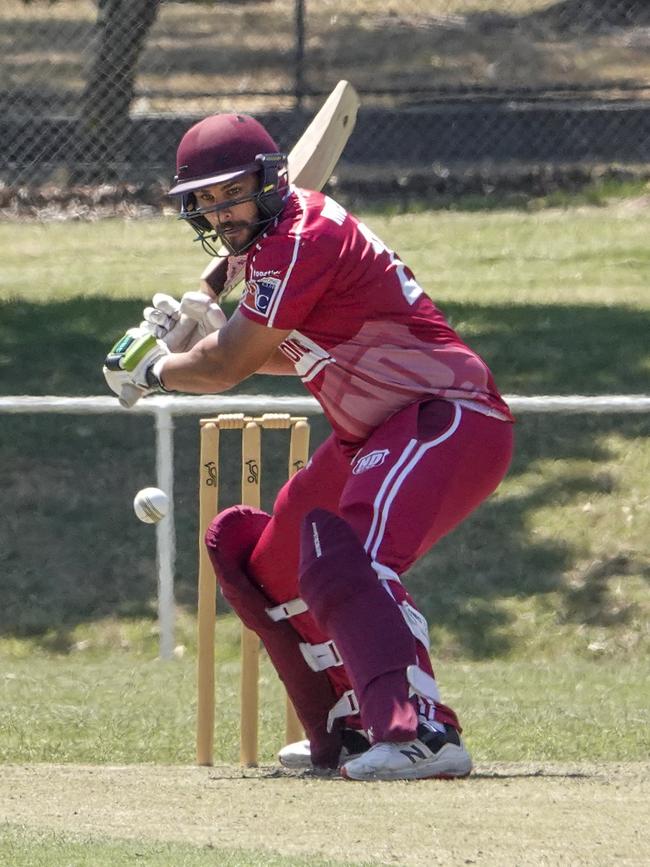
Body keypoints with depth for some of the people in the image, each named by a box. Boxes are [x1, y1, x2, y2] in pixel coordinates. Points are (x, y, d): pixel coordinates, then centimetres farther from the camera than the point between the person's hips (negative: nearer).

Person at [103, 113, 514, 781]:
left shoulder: (301, 241, -19)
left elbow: (223, 370, -15)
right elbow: (289, 354, 25)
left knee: (342, 553, -34)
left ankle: (423, 731, -47)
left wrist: (153, 371, 5)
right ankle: (347, 731, 28)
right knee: (266, 562, 22)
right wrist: (207, 328, 9)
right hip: (375, 436, 11)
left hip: (450, 418, -11)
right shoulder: (273, 243, 12)